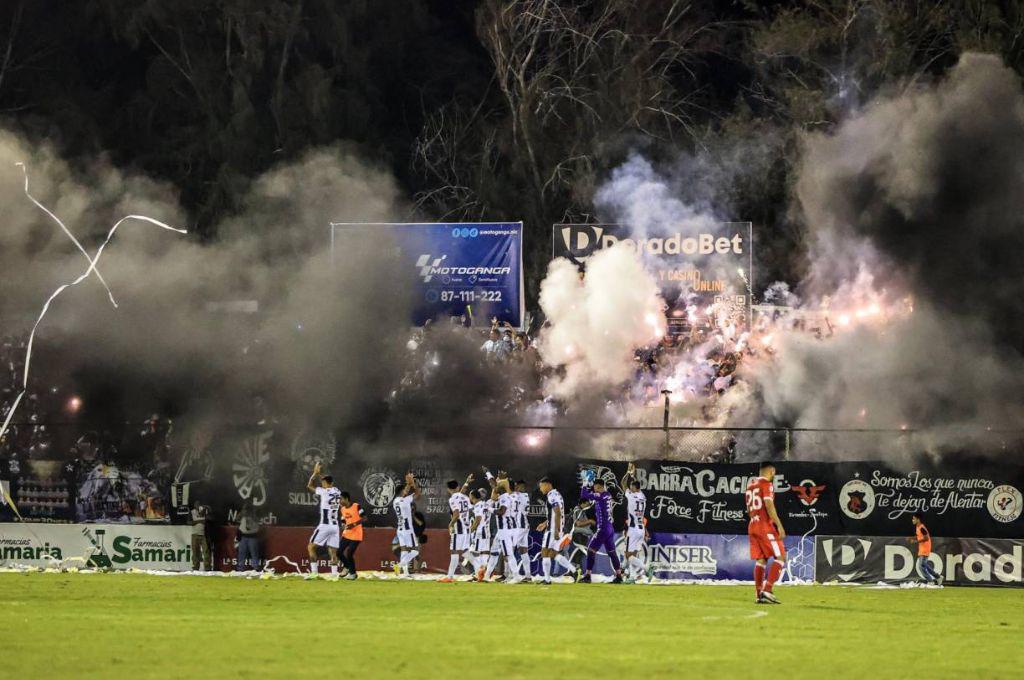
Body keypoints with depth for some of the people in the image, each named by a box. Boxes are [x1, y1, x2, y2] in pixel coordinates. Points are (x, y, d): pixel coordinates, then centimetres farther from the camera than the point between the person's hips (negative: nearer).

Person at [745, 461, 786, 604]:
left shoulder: (750, 485, 16)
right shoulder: (766, 484, -8)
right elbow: (769, 505, -18)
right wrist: (779, 525, -19)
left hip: (752, 526, 8)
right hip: (766, 526, -8)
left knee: (760, 560, 10)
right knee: (780, 557, -6)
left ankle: (759, 594, 6)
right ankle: (767, 591, -16)